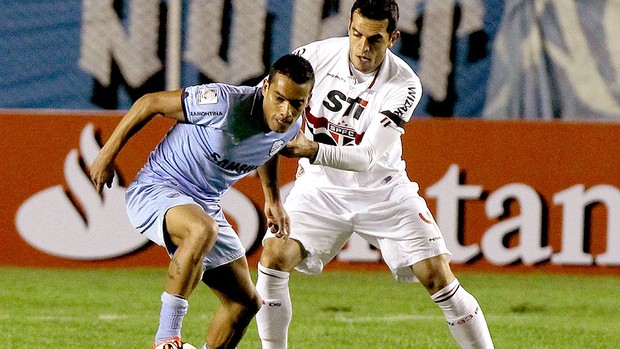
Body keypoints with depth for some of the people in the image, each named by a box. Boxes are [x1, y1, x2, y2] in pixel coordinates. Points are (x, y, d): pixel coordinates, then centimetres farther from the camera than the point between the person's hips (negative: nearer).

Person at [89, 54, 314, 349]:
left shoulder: (290, 128, -5)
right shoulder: (223, 103, -28)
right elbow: (150, 103, -15)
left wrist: (272, 198, 25)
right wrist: (107, 155, -11)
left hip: (204, 204, 8)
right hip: (156, 189, -8)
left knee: (245, 303, 7)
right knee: (203, 229, -41)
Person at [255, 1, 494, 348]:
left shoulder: (403, 85, -20)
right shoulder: (320, 55, -16)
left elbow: (366, 159, -26)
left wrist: (312, 150, -41)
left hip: (383, 192, -1)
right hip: (321, 188, 1)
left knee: (437, 276, -9)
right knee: (275, 257, -20)